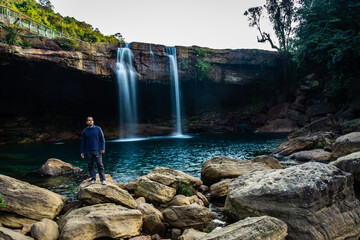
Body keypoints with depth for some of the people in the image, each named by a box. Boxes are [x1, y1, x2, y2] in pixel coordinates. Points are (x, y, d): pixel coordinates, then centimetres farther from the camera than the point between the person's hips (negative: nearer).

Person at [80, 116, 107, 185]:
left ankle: (103, 180, -2)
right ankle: (93, 179, 17)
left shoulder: (98, 129, 0)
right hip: (88, 151, 2)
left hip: (97, 150, -2)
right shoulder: (84, 131, 6)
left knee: (100, 165, -7)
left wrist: (103, 148, -6)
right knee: (90, 165, 6)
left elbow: (102, 139, 1)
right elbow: (83, 142, 11)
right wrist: (82, 152, 8)